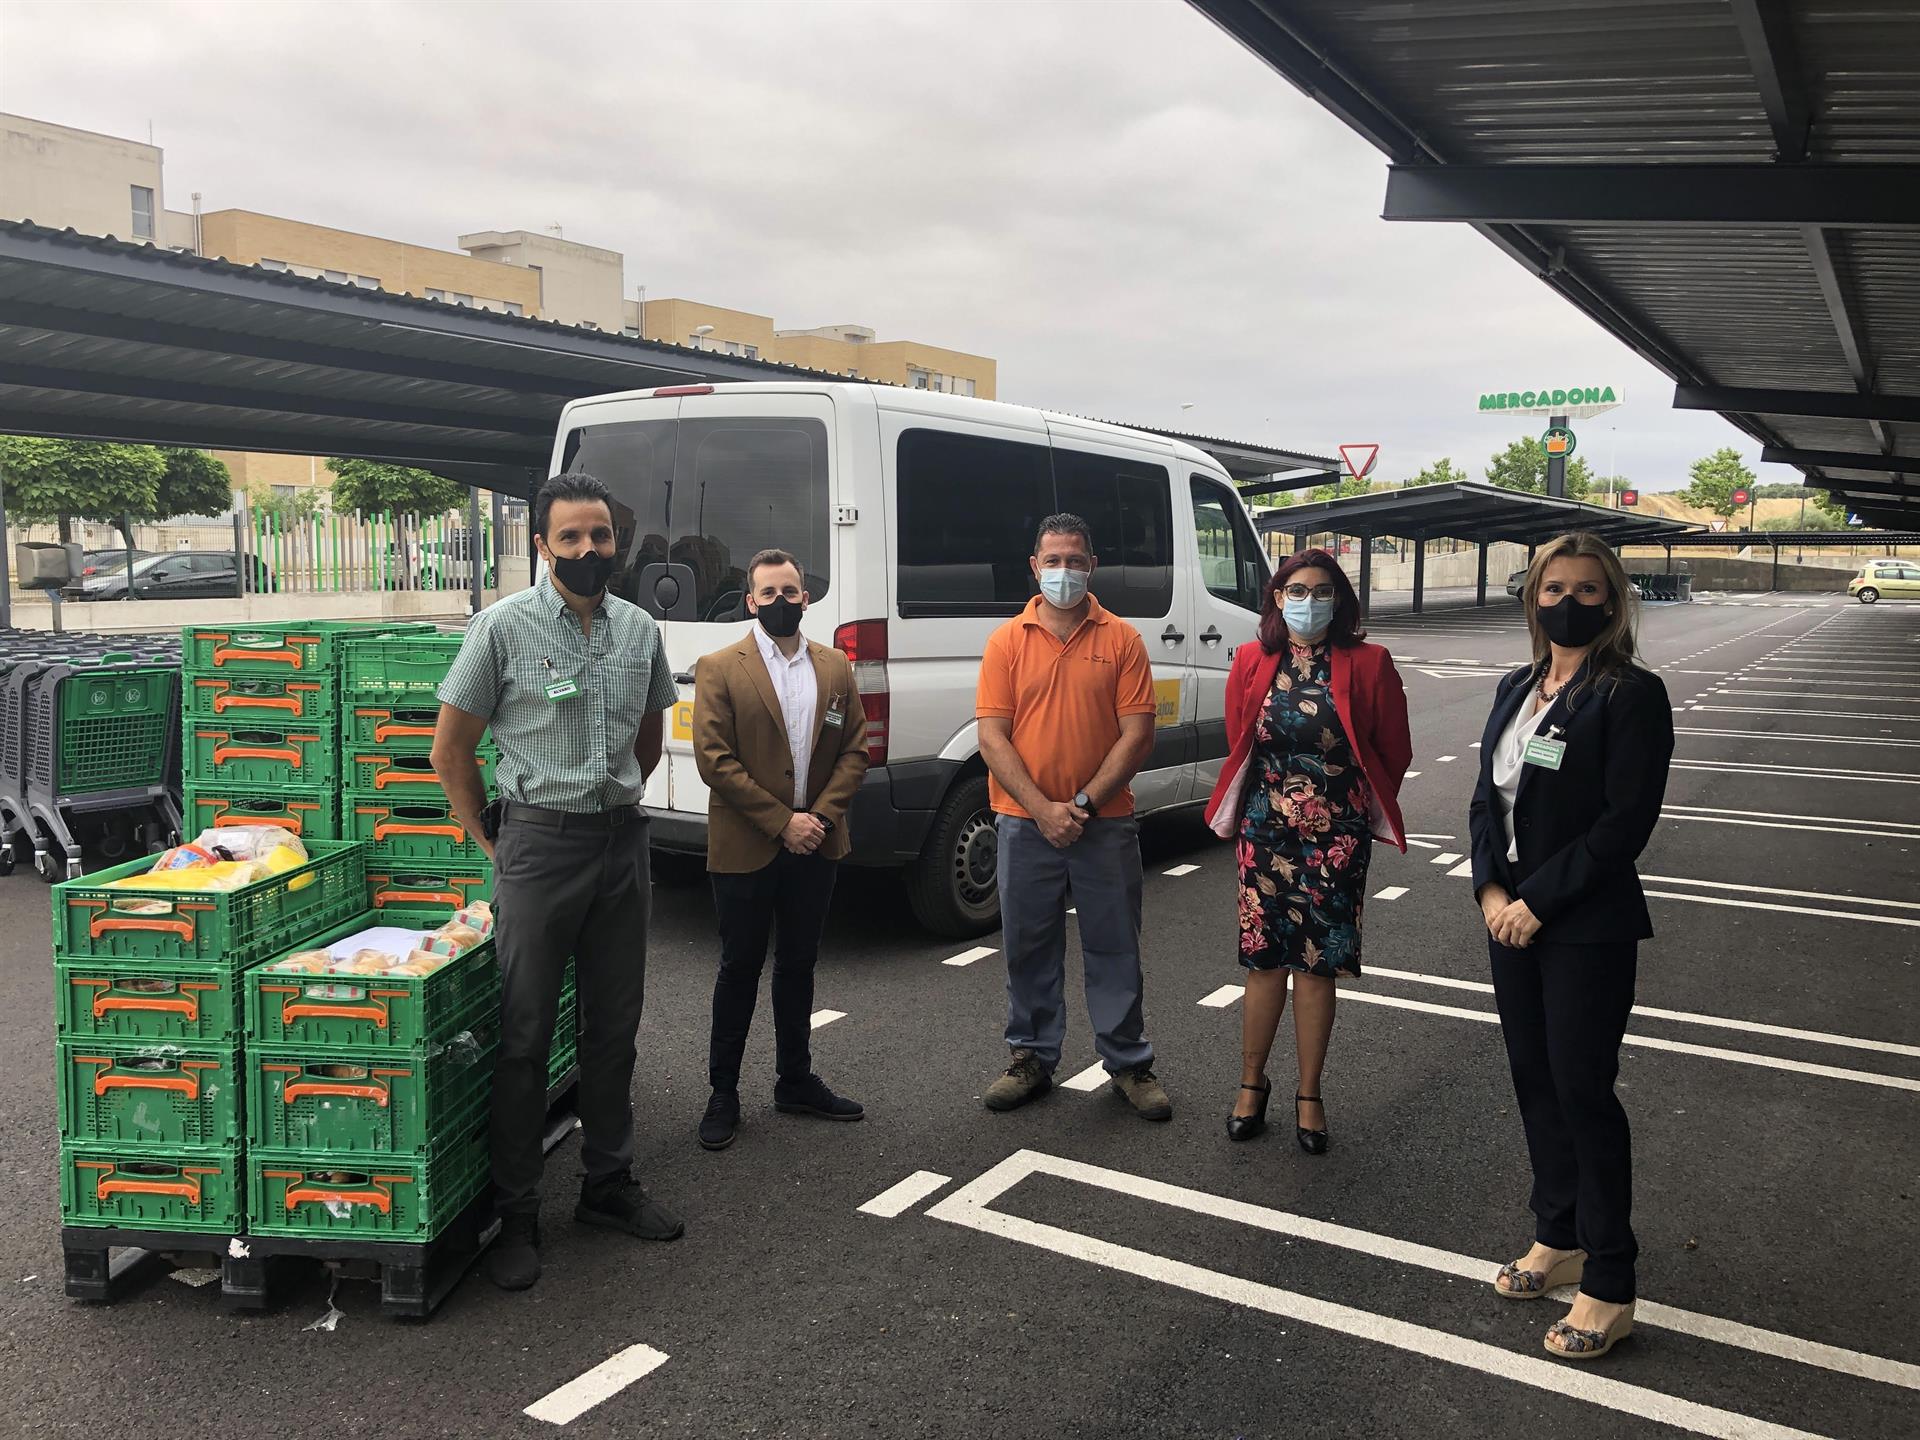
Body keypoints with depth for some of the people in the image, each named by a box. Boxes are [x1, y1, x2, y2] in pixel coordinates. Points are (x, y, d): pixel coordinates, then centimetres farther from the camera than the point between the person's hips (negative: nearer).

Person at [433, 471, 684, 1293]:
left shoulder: (639, 630, 7)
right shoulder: (505, 627, -8)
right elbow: (449, 750, -3)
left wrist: (615, 807, 13)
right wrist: (493, 841, -2)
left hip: (622, 840, 5)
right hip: (540, 842, -5)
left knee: (614, 1026, 13)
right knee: (526, 1033, 1)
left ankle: (609, 1186, 28)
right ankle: (516, 1215, 13)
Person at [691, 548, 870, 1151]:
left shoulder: (835, 667, 7)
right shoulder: (719, 669, -6)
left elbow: (856, 747, 5)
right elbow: (714, 760, -13)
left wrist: (821, 815, -9)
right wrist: (781, 822, -16)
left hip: (815, 846, 4)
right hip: (745, 849, -4)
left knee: (798, 965, 16)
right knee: (740, 969, 7)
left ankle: (796, 1080, 30)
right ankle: (723, 1093, 20)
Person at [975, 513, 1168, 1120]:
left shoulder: (1121, 639, 0)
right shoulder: (1007, 641, 2)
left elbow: (1137, 734, -4)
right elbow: (992, 736, -4)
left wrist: (1083, 803, -12)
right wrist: (1043, 809, -13)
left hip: (1104, 824, 0)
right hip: (1025, 824, 1)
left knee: (1114, 947, 8)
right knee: (1029, 947, 11)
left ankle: (1130, 1064, 23)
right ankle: (1031, 1058, 26)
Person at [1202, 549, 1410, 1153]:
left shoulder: (1368, 663, -5)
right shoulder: (1252, 662, 2)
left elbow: (1394, 751, 3)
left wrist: (1360, 806, 12)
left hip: (1337, 837, -1)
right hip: (1265, 832, 1)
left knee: (1316, 966, 5)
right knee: (1265, 961, 6)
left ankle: (1309, 1096, 19)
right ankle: (1251, 1084, 22)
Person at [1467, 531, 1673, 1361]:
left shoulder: (1631, 695, -11)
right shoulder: (1517, 689, 10)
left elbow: (1627, 822, -16)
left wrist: (1537, 901, -17)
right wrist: (1491, 889, -4)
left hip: (1587, 928, -7)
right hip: (1511, 914, 7)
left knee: (1583, 1090, -1)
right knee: (1534, 1077, 14)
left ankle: (1609, 1287, 12)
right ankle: (1559, 1239, 31)